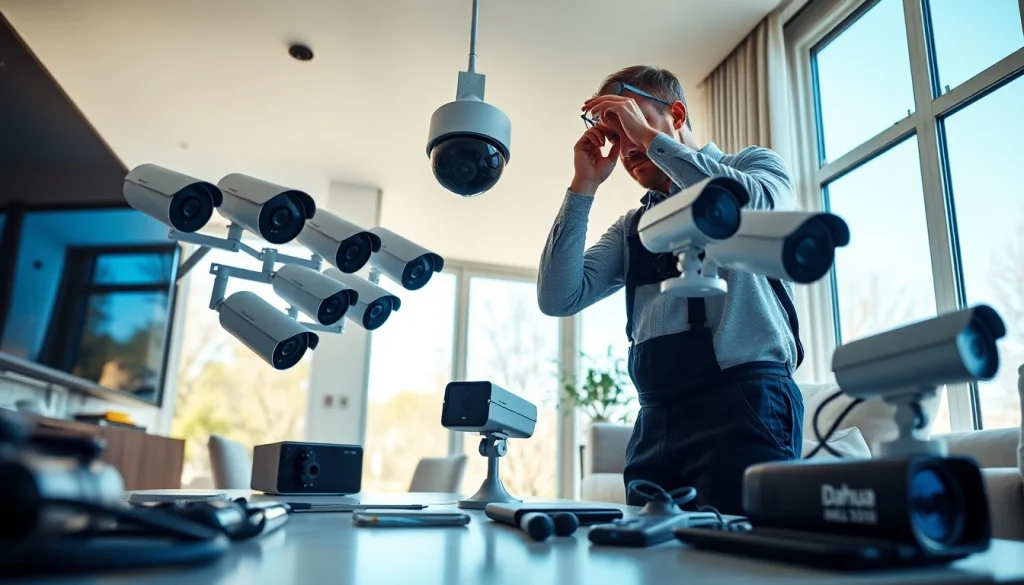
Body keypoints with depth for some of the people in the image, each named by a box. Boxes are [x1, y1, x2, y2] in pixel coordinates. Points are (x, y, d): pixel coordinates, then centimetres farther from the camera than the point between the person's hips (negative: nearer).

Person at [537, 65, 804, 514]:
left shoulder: (754, 165, 11)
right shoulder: (632, 227, 20)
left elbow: (757, 208, -15)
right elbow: (558, 299, 9)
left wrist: (651, 139, -9)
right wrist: (584, 186, 5)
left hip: (744, 399, -4)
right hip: (656, 418, 5)